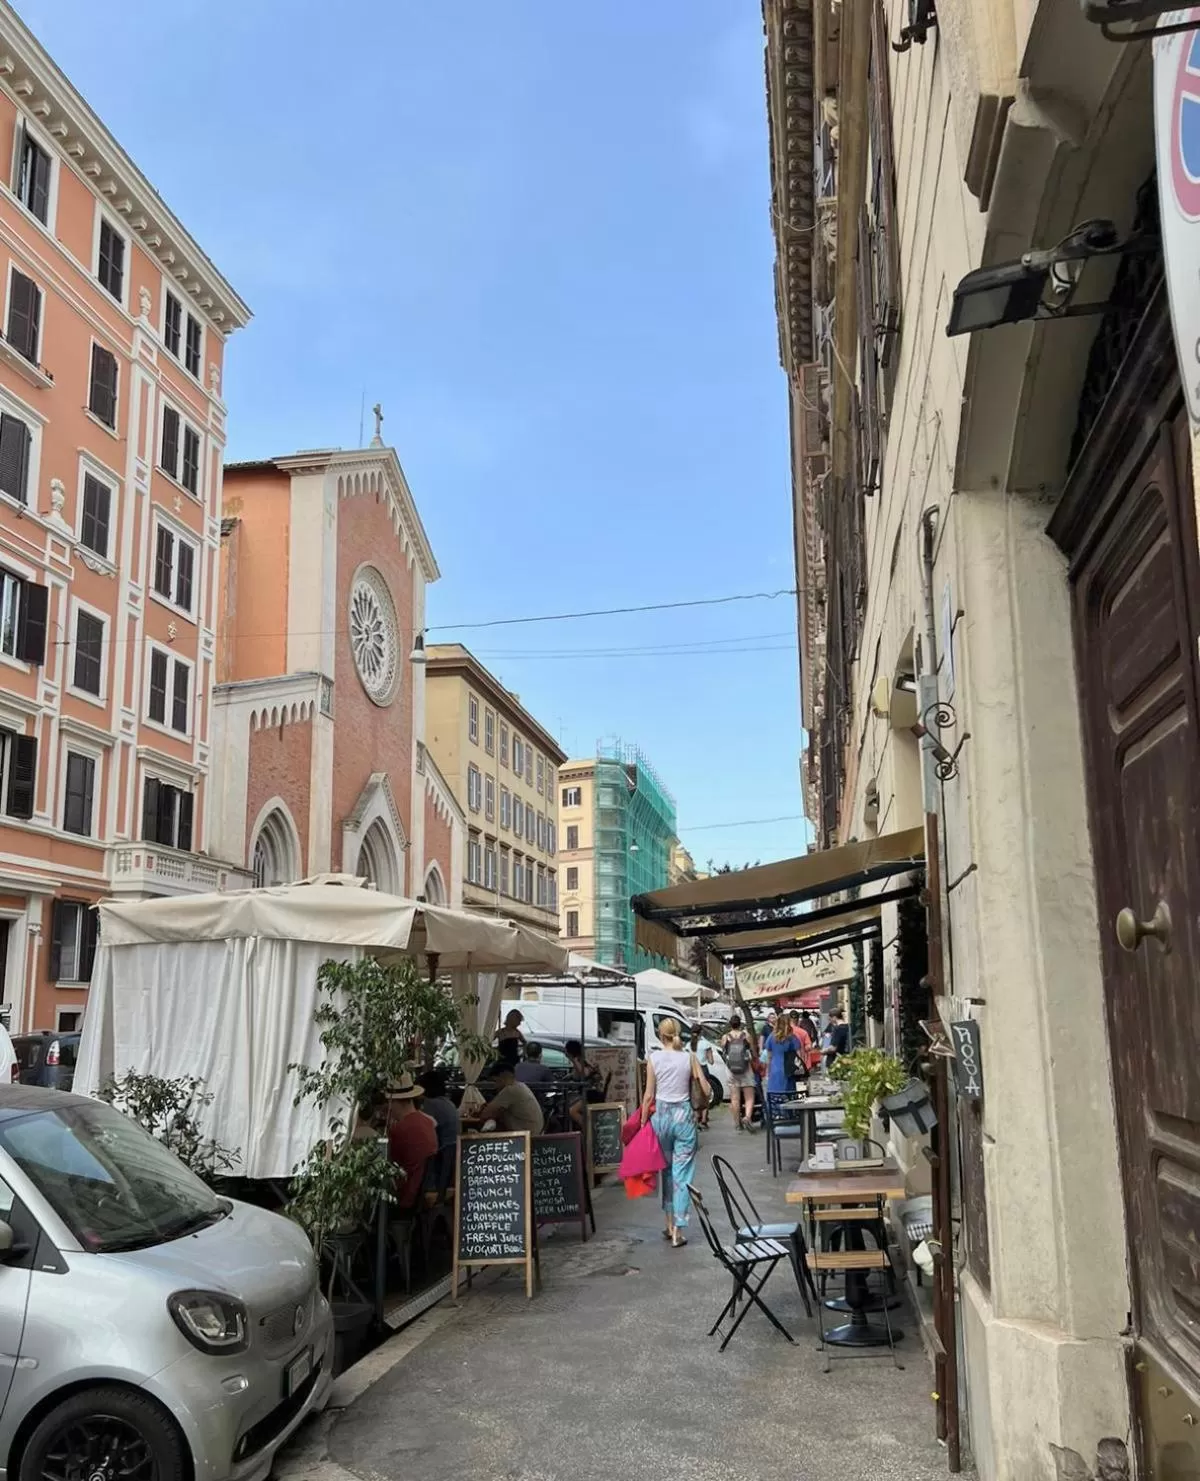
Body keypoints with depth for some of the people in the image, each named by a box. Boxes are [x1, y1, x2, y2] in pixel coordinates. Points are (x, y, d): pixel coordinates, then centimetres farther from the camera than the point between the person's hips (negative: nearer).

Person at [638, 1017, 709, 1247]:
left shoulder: (654, 1059, -4)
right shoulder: (690, 1058, -4)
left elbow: (649, 1096, -3)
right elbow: (706, 1091, -2)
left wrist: (643, 1122, 6)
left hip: (661, 1115, 1)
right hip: (684, 1114, -1)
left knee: (667, 1171, 16)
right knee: (681, 1174, 2)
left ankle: (669, 1224, 23)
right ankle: (678, 1231, 0)